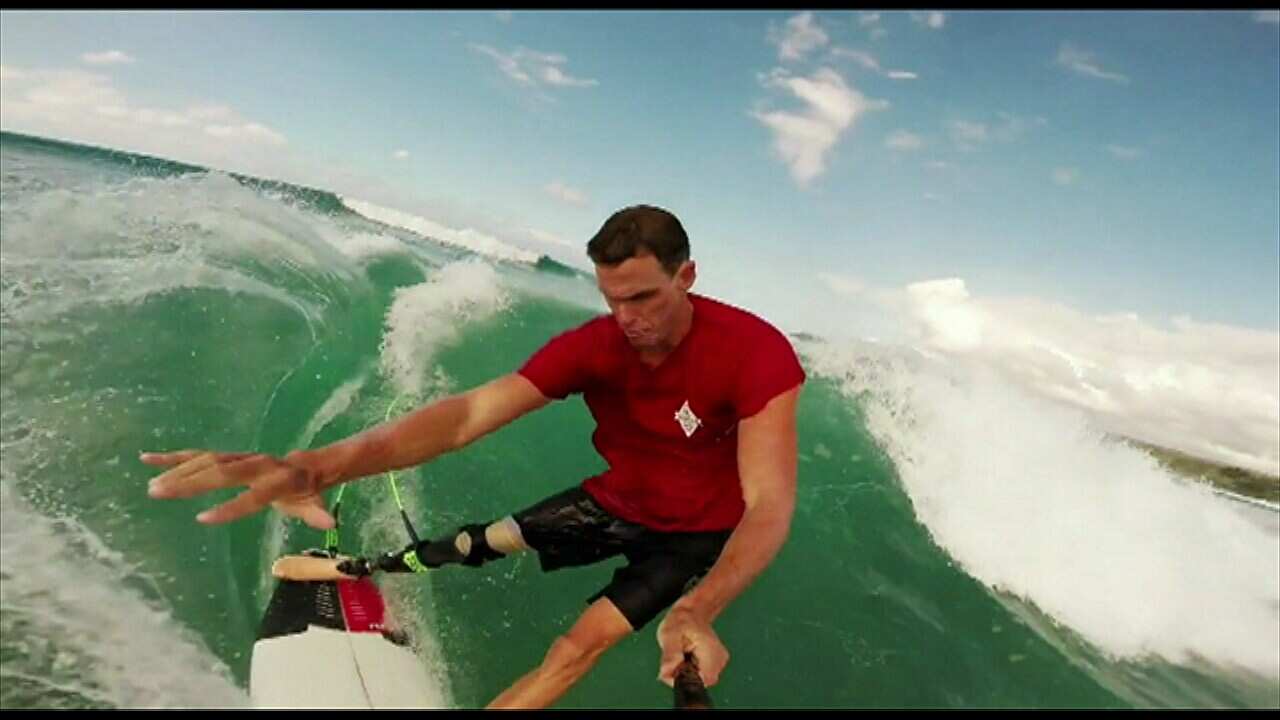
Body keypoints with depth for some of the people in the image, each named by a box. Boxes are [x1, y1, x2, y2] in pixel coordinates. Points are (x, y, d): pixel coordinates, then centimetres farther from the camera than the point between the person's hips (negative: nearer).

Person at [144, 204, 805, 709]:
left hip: (697, 532, -3)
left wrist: (696, 610, -56)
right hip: (614, 502, 4)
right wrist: (329, 463, -50)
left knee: (582, 645, -18)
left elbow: (769, 505, -37)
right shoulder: (591, 345, -21)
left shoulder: (756, 352, -30)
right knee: (463, 552, 1)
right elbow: (468, 414, -33)